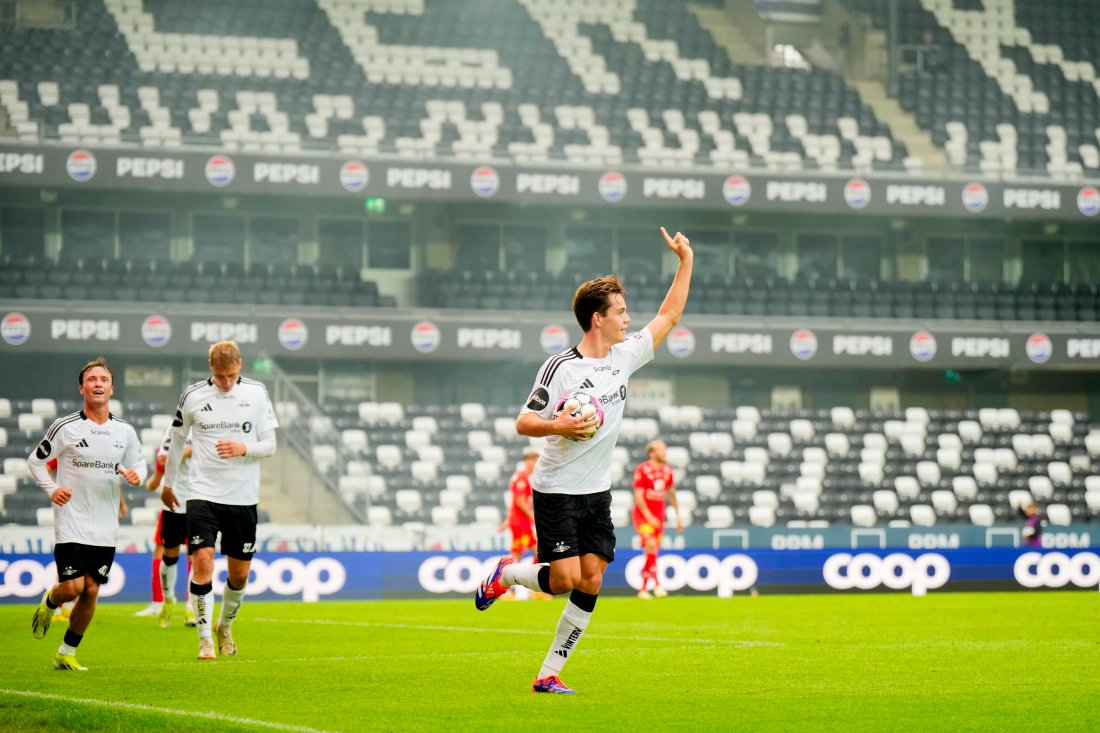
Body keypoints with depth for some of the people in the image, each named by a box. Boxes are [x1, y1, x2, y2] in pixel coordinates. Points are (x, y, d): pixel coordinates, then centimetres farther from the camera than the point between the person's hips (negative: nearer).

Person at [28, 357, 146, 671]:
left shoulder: (124, 431, 5)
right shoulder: (65, 427, -6)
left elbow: (138, 462, 18)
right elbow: (35, 461, 3)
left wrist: (136, 474, -5)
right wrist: (51, 489, -12)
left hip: (105, 528, 4)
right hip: (71, 523, -4)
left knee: (91, 591, 3)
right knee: (72, 587, -12)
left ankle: (66, 654, 17)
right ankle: (49, 603, 25)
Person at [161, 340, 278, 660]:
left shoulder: (257, 393, 0)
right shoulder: (193, 396, 0)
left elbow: (269, 445, 2)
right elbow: (177, 440, 14)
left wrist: (243, 448, -18)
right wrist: (168, 483, 21)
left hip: (243, 498, 1)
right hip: (203, 493, -1)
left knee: (240, 573, 7)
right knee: (202, 561, -17)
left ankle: (225, 627, 34)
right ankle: (205, 640, -9)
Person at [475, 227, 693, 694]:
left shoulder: (624, 356, 6)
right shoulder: (561, 368, -12)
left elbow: (669, 315, 15)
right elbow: (523, 422, -10)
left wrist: (685, 261, 10)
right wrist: (559, 426, -28)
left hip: (597, 493, 6)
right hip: (556, 491, -6)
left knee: (590, 581, -4)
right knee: (565, 579, -13)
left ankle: (549, 674, 2)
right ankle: (506, 574, 19)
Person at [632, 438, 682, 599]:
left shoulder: (667, 470, 7)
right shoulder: (642, 470, -12)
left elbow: (671, 494, 18)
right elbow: (638, 497, -14)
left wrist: (678, 517, 19)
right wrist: (649, 517, -21)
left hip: (658, 516, 6)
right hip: (642, 515, -6)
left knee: (651, 553, 5)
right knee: (651, 544, -24)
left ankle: (643, 588, 13)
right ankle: (656, 583, -27)